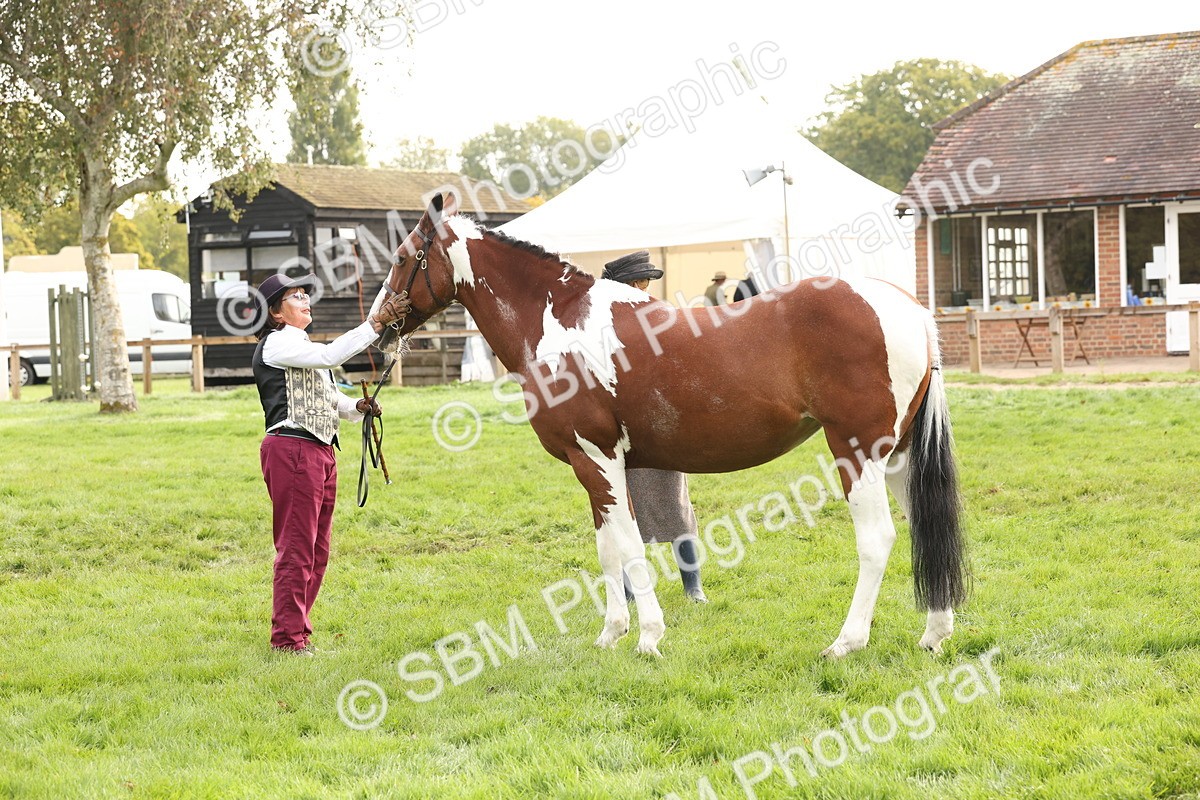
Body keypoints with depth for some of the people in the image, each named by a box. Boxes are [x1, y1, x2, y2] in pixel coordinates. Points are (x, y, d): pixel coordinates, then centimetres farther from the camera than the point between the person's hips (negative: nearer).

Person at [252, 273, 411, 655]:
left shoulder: (301, 345, 23)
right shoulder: (276, 343, -8)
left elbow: (327, 397, 26)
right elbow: (330, 355, -22)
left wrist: (357, 407, 6)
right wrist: (376, 323, -25)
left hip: (321, 451, 10)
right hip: (291, 449, -10)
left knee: (317, 550, 12)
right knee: (296, 547, -8)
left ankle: (296, 629, 20)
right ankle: (287, 637, -3)